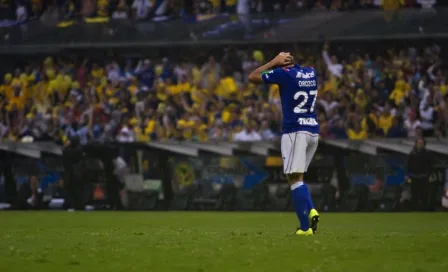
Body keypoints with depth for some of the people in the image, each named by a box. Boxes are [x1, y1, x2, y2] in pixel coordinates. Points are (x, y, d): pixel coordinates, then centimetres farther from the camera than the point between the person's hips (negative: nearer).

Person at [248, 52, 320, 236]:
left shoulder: (284, 73, -6)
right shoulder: (311, 73, 13)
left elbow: (252, 77, 1)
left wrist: (275, 62, 6)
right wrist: (284, 62, 29)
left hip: (294, 131, -7)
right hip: (313, 131, 7)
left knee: (295, 178, -7)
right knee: (298, 177, 18)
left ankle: (305, 227, -16)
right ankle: (311, 210, -5)